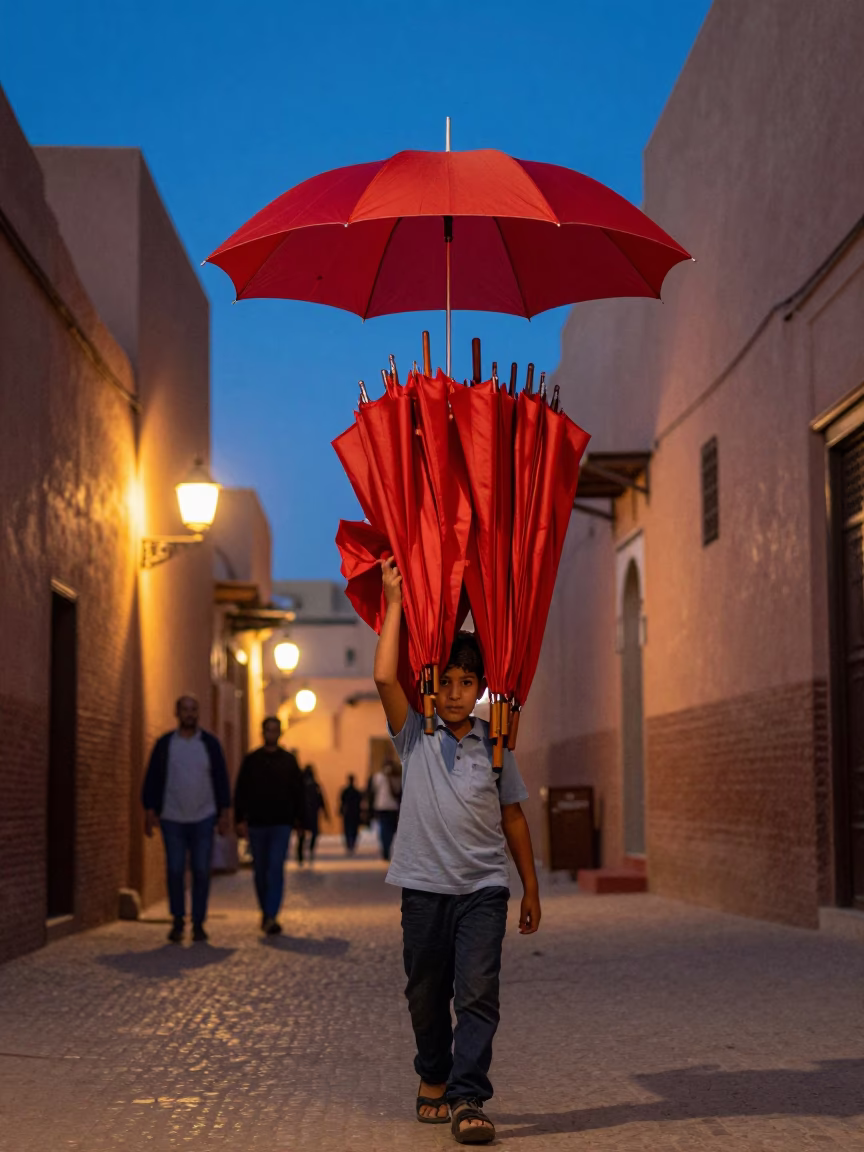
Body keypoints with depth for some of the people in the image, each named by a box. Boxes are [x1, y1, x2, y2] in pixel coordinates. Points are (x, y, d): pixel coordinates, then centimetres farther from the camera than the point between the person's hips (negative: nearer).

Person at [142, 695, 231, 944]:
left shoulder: (210, 743, 5)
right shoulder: (164, 744, 4)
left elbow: (221, 779, 6)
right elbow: (152, 779, 5)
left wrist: (224, 813, 1)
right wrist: (150, 812, -1)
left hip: (203, 819, 0)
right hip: (172, 819, 0)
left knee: (201, 872, 0)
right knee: (175, 871, -2)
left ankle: (198, 923, 8)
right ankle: (177, 921, 10)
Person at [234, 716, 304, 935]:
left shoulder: (289, 761, 6)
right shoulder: (251, 760, 5)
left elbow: (298, 792, 9)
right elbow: (240, 791, 5)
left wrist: (296, 819, 3)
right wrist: (240, 819, -2)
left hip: (281, 825, -1)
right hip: (257, 824, 1)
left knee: (276, 869, -12)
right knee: (260, 872, 9)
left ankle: (271, 916, -18)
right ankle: (266, 913, 23)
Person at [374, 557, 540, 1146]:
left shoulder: (495, 744, 6)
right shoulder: (414, 736, 2)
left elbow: (513, 816, 12)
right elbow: (384, 677, -14)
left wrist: (531, 888, 12)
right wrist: (395, 601, -11)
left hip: (484, 886, 0)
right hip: (425, 884, 0)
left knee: (478, 992, -11)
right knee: (427, 994, 11)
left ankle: (467, 1099, -12)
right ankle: (433, 1077, 33)